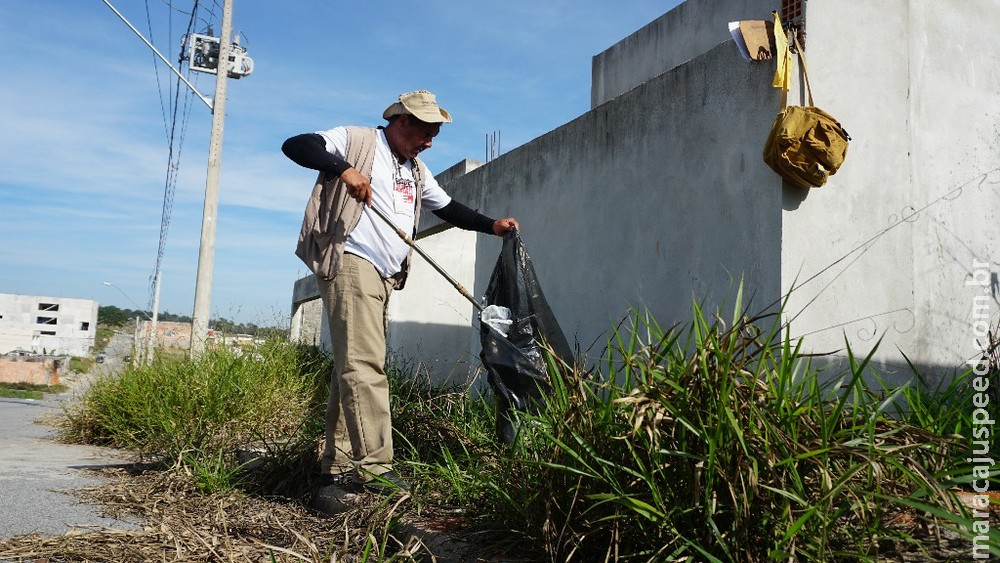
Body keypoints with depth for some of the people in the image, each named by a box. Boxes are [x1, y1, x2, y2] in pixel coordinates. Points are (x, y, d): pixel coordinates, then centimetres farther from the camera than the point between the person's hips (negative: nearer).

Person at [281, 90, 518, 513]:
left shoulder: (417, 172, 25)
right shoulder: (356, 141, 3)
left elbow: (448, 208, 32)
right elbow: (294, 145, -6)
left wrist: (491, 226, 21)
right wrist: (343, 169, -20)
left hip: (384, 278, 8)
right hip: (350, 264, -8)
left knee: (352, 367, 5)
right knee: (364, 365, -16)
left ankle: (339, 470, 7)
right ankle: (374, 467, -17)